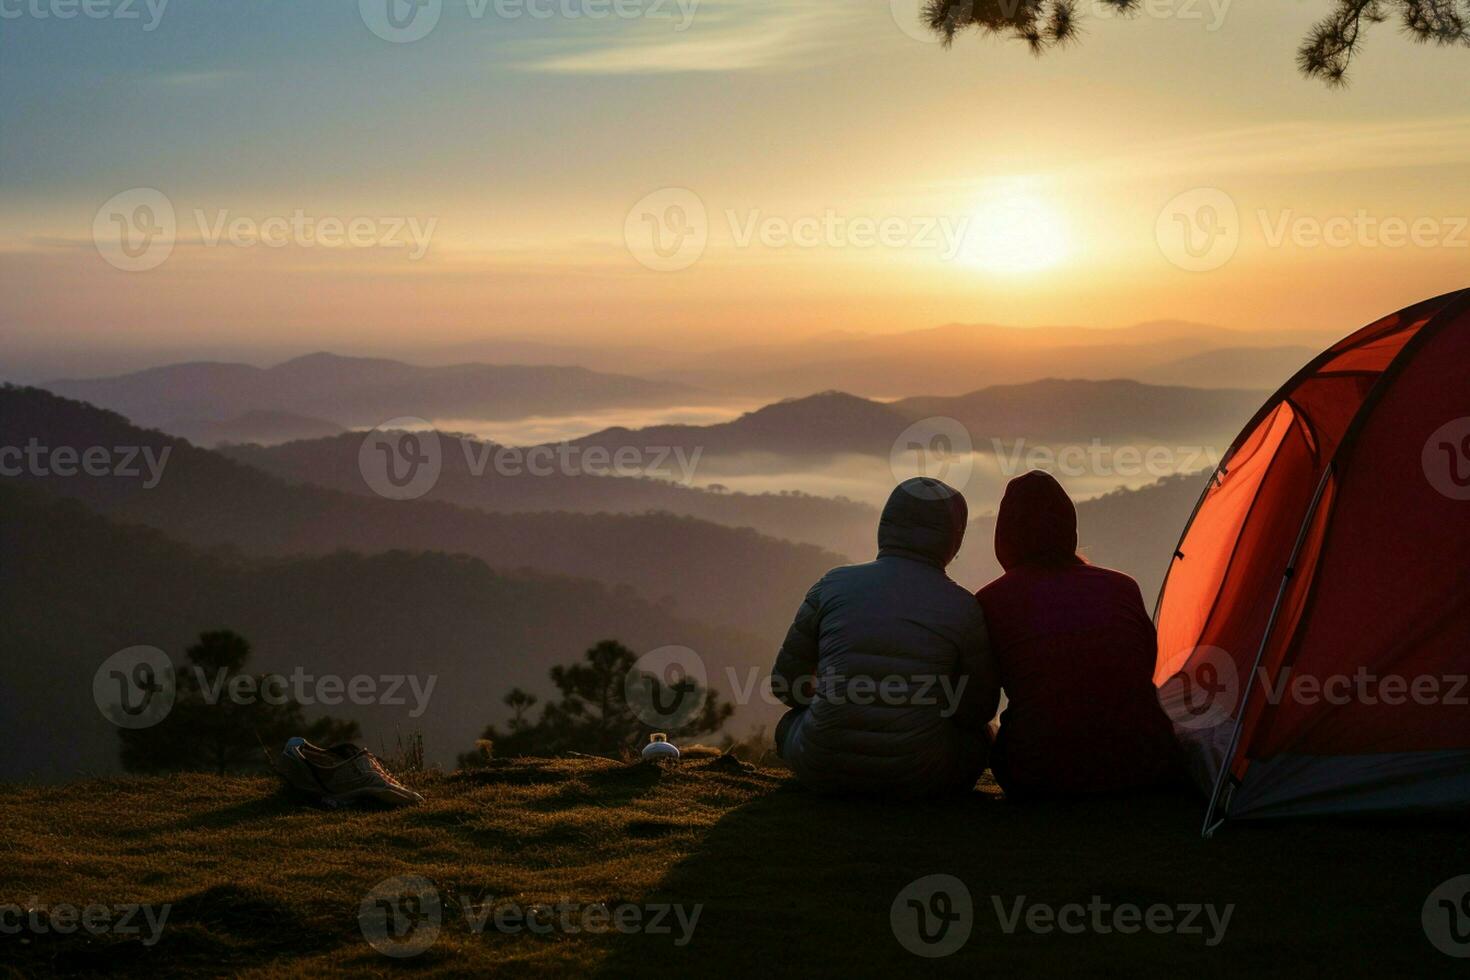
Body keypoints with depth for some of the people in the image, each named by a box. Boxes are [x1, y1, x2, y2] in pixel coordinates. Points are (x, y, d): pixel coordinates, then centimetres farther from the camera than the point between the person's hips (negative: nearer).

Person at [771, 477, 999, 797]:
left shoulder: (834, 584, 1)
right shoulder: (962, 607, -3)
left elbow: (786, 682, 8)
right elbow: (980, 707, 6)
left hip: (823, 769, 1)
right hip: (914, 777, -1)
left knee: (791, 722, 35)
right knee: (977, 735, 30)